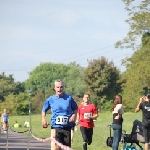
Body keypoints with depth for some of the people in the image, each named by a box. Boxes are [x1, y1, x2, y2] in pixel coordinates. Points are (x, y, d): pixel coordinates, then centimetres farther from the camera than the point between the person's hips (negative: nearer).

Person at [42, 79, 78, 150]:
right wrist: (43, 119, -1)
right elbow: (44, 110, 15)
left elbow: (75, 108, 14)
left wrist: (74, 115, -6)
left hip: (67, 127, 2)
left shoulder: (69, 98, 2)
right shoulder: (50, 99, 2)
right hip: (56, 127, -2)